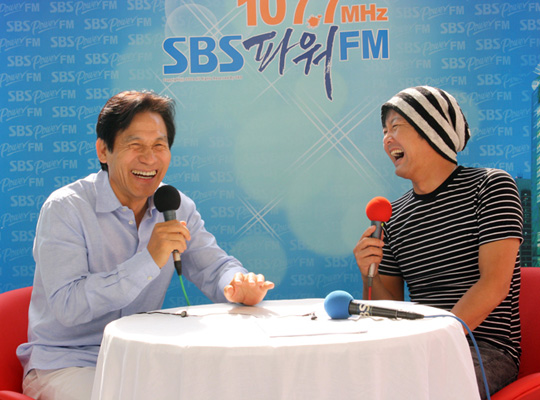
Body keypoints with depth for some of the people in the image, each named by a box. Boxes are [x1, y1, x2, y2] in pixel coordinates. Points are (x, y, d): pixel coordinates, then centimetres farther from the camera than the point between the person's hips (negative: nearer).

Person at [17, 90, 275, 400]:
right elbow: (67, 306, -24)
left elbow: (214, 267, 1)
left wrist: (239, 284, -24)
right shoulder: (64, 208, -15)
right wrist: (149, 261, -31)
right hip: (66, 363, -5)